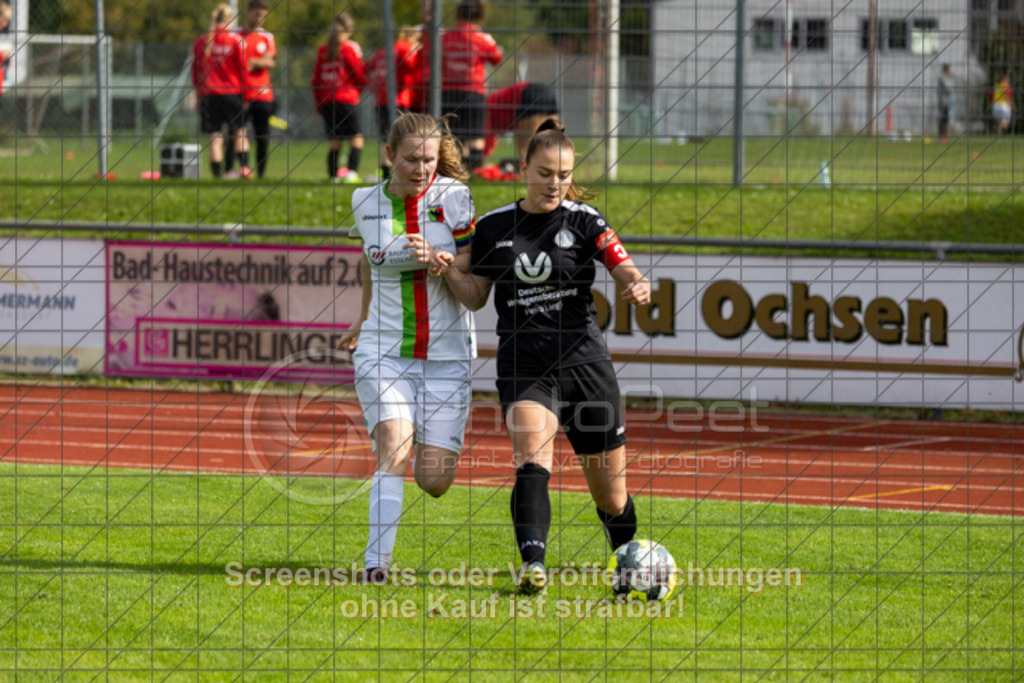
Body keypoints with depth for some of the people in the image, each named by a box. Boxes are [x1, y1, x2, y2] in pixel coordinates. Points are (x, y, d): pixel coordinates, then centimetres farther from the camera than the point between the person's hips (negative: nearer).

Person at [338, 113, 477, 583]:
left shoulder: (453, 197, -5)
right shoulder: (366, 202, 2)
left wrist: (436, 260, -25)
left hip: (447, 353, 0)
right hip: (384, 349, 1)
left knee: (434, 481, -2)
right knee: (394, 452, -23)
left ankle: (429, 442, 35)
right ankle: (377, 563, -23)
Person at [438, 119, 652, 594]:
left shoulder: (584, 221, 0)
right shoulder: (493, 227, 6)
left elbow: (628, 273, -7)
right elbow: (475, 297, 14)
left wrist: (639, 289, -30)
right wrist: (446, 268, -6)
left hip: (584, 362, 0)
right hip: (523, 370, 0)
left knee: (610, 496, 7)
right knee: (532, 459, -28)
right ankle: (533, 566, -39)